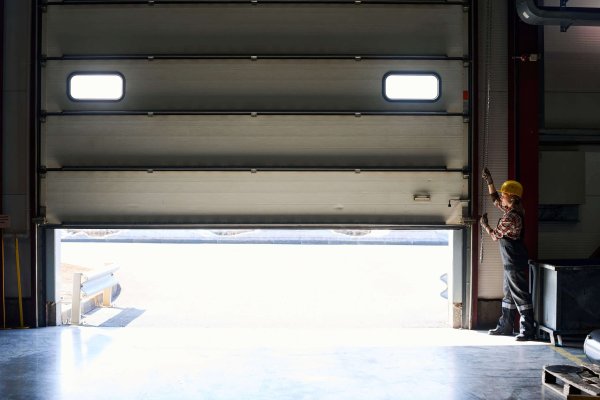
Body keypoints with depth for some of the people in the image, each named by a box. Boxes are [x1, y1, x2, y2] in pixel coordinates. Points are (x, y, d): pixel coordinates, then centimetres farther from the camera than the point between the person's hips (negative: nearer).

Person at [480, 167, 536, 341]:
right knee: (509, 294, 16)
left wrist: (484, 225, 5)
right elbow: (495, 200, 22)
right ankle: (505, 326, 26)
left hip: (515, 264, -10)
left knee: (521, 295, -6)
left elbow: (495, 236, -12)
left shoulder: (510, 217, -22)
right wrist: (489, 181, 16)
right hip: (511, 263, 10)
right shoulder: (513, 210, 7)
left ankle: (528, 331, -2)